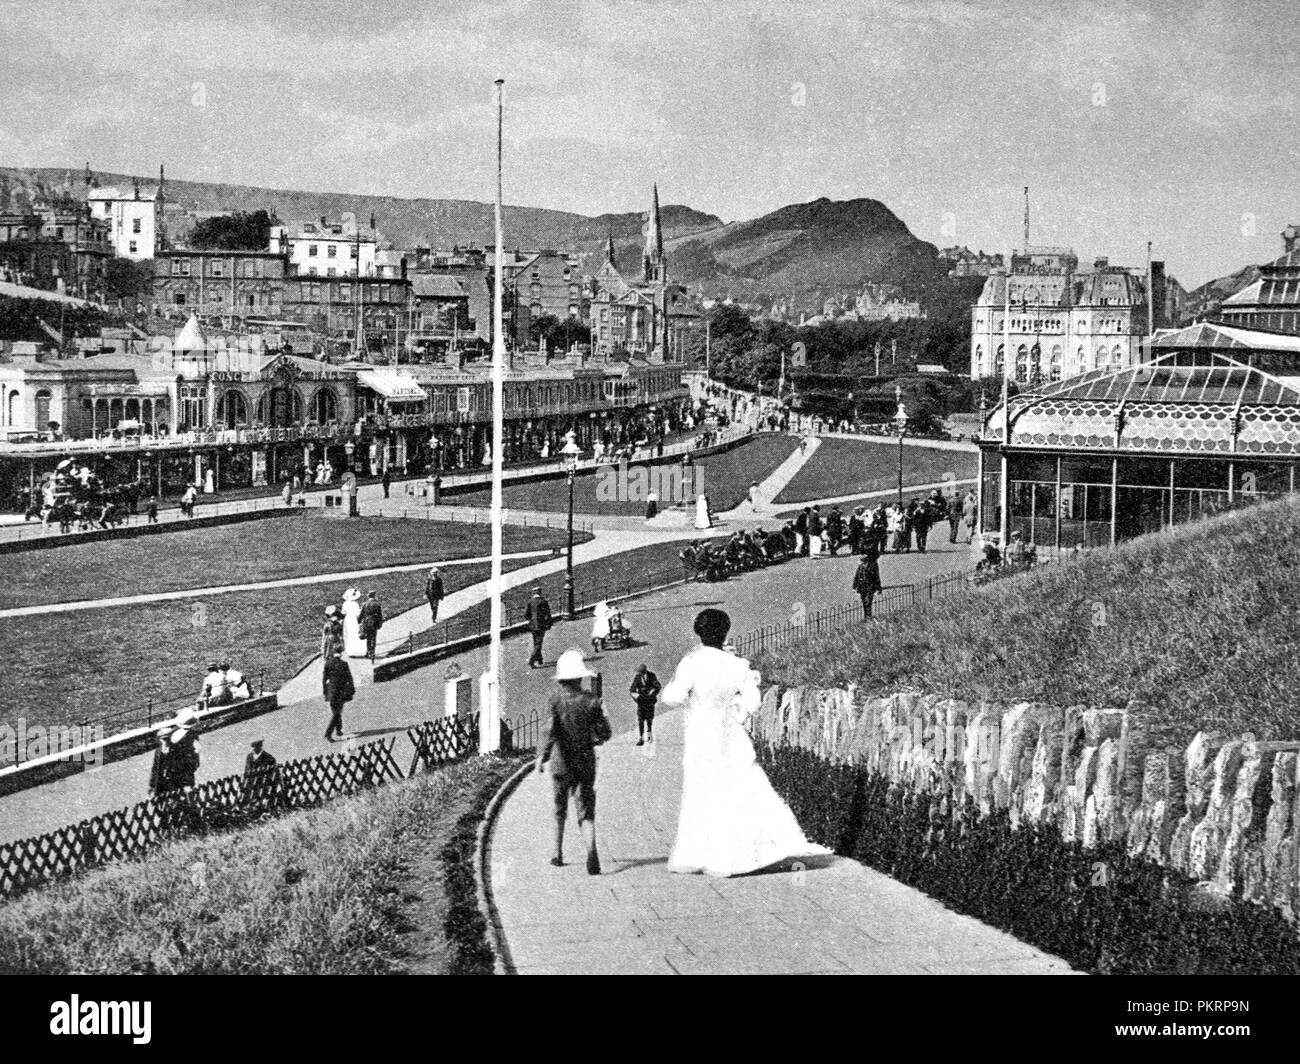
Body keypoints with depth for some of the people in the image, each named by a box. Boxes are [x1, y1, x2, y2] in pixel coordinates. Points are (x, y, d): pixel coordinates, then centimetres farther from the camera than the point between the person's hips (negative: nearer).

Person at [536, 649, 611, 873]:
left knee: (560, 809, 18)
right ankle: (591, 849, -26)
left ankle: (558, 853, 28)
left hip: (562, 763, 0)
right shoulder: (591, 701, -3)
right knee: (585, 811, -2)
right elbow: (605, 732, 1)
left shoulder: (556, 699, -7)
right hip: (586, 762, 0)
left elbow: (551, 730, -20)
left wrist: (542, 756, -24)